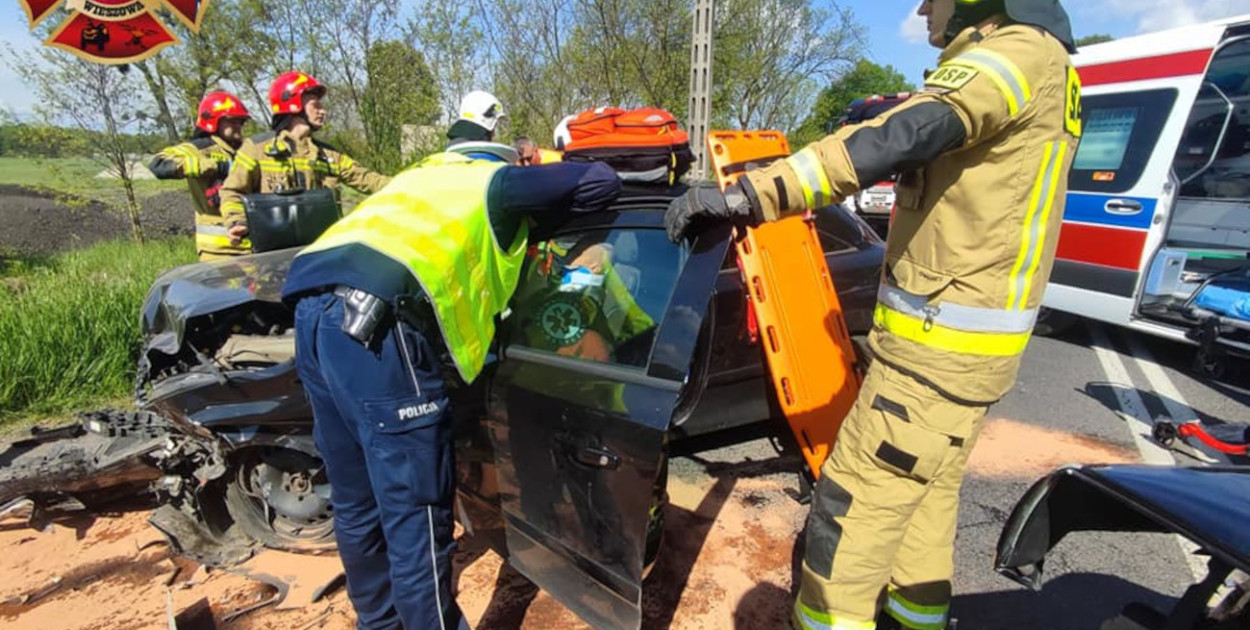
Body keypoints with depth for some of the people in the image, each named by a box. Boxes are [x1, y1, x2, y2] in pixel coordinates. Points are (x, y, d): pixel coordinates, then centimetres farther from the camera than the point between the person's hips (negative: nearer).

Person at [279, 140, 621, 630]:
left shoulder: (431, 176, 37)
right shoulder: (499, 182, 17)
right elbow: (601, 181, 13)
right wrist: (553, 204, 33)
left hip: (315, 307, 9)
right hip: (376, 320, -9)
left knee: (357, 503, 20)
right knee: (416, 513, 0)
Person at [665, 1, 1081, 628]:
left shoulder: (1018, 52, -14)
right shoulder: (1036, 63, 18)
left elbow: (895, 140, -32)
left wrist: (749, 195, -38)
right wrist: (902, 115, 18)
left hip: (939, 343, -10)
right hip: (963, 339, 10)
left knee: (852, 506, -4)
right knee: (925, 496, 21)